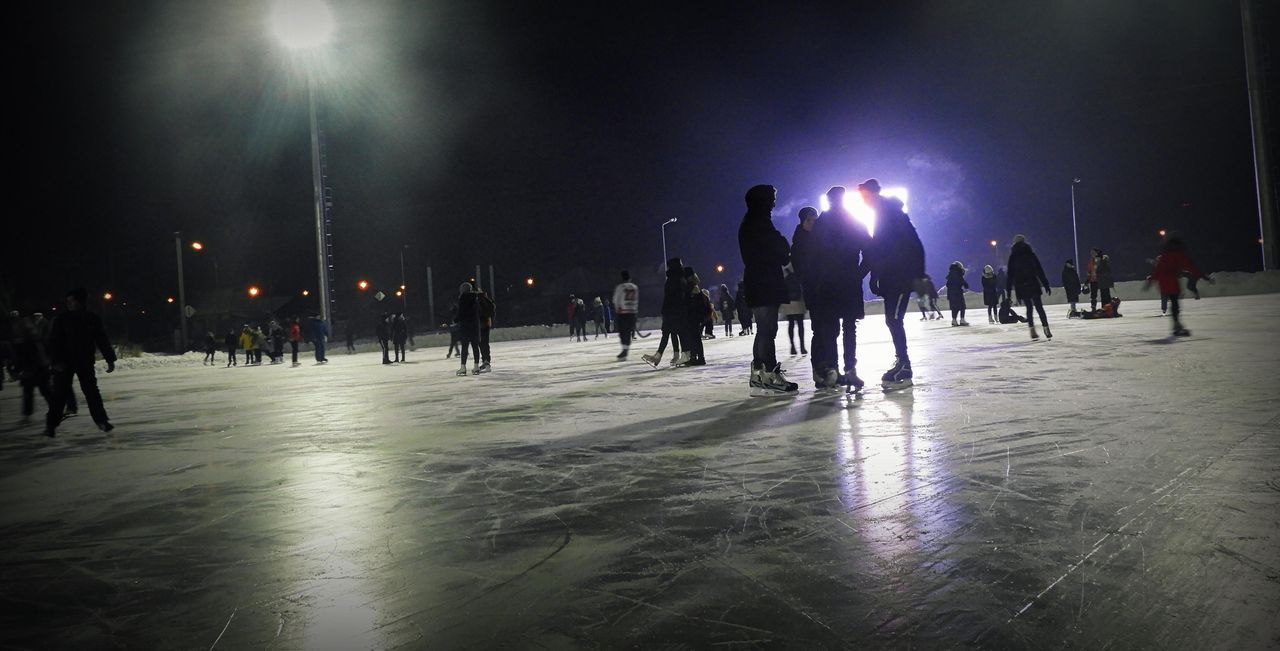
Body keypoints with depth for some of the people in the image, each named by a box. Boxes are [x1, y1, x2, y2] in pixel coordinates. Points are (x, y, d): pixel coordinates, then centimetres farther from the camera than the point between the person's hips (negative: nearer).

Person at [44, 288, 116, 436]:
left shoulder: (92, 319, 0)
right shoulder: (61, 319, -5)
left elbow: (102, 340, 4)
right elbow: (54, 341, -9)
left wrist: (110, 360, 3)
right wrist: (56, 361, -20)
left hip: (85, 363, 1)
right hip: (64, 363, -1)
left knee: (92, 391, 1)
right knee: (60, 393, -1)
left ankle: (101, 421, 7)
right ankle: (51, 425, 7)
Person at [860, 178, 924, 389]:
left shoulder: (893, 214, -10)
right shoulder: (881, 216, 18)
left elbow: (915, 245, -16)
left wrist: (918, 274, -21)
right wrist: (875, 277, 17)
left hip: (901, 277, -9)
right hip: (890, 279, 9)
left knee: (894, 319, -14)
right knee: (893, 320, 10)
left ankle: (903, 369, -12)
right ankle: (901, 363, 16)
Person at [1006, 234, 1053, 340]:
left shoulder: (1013, 257, 3)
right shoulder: (1030, 254, 2)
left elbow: (1010, 275, 2)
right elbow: (1040, 271, 0)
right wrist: (1046, 285, 3)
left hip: (1021, 287, 1)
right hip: (1033, 285, -1)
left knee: (1029, 308, 12)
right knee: (1039, 307, 4)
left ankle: (1032, 331, 6)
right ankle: (1046, 329, -3)